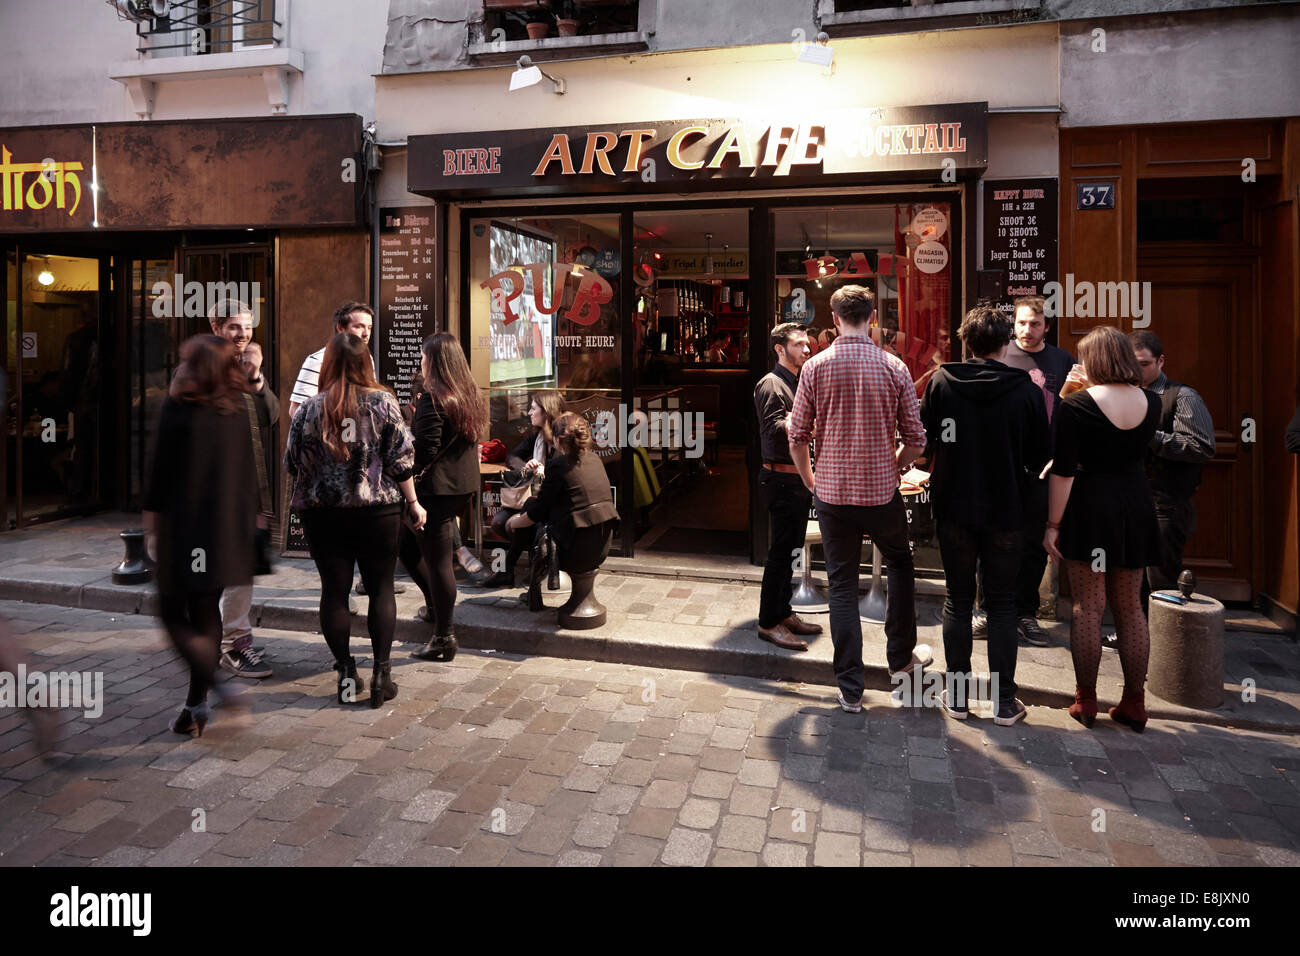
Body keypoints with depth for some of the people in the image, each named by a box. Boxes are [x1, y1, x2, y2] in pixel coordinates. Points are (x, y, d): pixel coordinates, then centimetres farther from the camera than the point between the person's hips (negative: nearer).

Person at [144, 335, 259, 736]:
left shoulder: (178, 408, -12)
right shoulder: (238, 410, 4)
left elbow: (161, 466, -9)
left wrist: (152, 511, 4)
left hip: (184, 526, -5)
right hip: (228, 527, 5)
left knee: (173, 614, 6)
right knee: (207, 614, 14)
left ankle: (217, 687, -14)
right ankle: (195, 707, 21)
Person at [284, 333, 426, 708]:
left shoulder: (309, 409, -2)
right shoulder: (383, 403, -4)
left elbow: (293, 465, 4)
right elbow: (401, 459, -4)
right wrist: (413, 503, 5)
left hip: (324, 512, 1)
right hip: (377, 510, -1)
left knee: (334, 590, 9)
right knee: (381, 588, 8)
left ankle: (346, 674, 15)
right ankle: (381, 673, 8)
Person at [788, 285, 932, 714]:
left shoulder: (815, 367, -5)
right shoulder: (894, 367, -5)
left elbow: (797, 436, -4)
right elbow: (915, 438, -4)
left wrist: (810, 481, 11)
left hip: (832, 492, 0)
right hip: (881, 492, 0)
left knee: (842, 585, 8)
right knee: (900, 564, 25)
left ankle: (851, 689, 12)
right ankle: (901, 658, 33)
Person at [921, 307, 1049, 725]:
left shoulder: (940, 383, -7)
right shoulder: (1026, 390, -9)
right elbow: (1040, 458, -3)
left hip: (954, 508, 1)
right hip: (1006, 511, -1)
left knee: (958, 599, 12)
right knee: (1002, 603, 9)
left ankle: (957, 695, 17)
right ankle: (1004, 701, 14)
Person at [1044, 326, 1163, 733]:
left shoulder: (1076, 405, -12)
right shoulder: (1152, 403, 2)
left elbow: (1063, 472, -14)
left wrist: (1053, 524, -8)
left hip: (1090, 509, -4)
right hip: (1136, 508, 5)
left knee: (1087, 607, 4)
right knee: (1129, 608, 13)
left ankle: (1086, 701, 12)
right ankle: (1134, 703, 19)